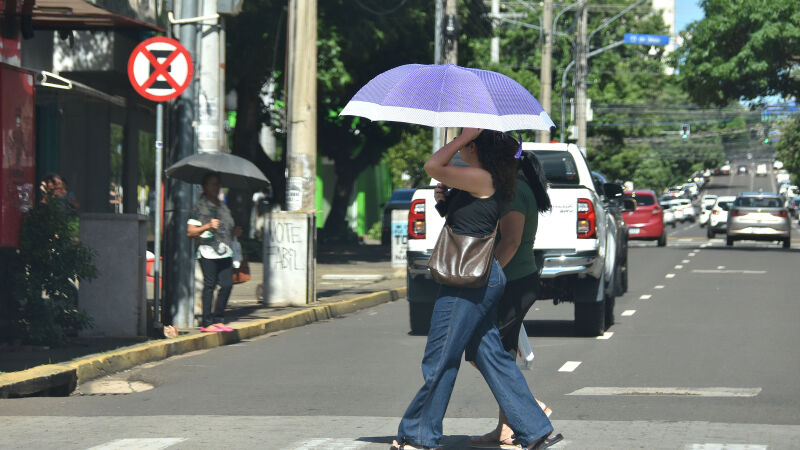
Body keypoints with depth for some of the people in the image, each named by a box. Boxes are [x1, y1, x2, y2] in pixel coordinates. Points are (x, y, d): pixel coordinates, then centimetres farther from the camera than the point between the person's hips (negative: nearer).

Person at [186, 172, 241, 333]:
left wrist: (234, 232, 12)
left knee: (227, 284, -1)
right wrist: (208, 226, -17)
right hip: (208, 252, -7)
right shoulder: (200, 207, 0)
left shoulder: (222, 207, 22)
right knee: (209, 285, -7)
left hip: (225, 253, 7)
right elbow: (190, 232, -5)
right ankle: (207, 323, -4)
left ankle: (218, 320, 9)